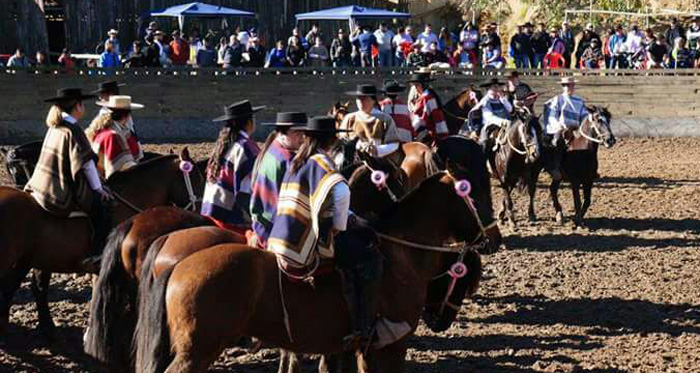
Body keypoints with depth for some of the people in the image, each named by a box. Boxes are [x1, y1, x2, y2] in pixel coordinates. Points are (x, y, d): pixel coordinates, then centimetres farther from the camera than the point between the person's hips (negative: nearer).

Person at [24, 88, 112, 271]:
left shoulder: (54, 128, 11)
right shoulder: (73, 131, -16)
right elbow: (85, 163, -17)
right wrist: (98, 188, -5)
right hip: (60, 196, -10)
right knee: (102, 207, -3)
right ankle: (96, 257, -9)